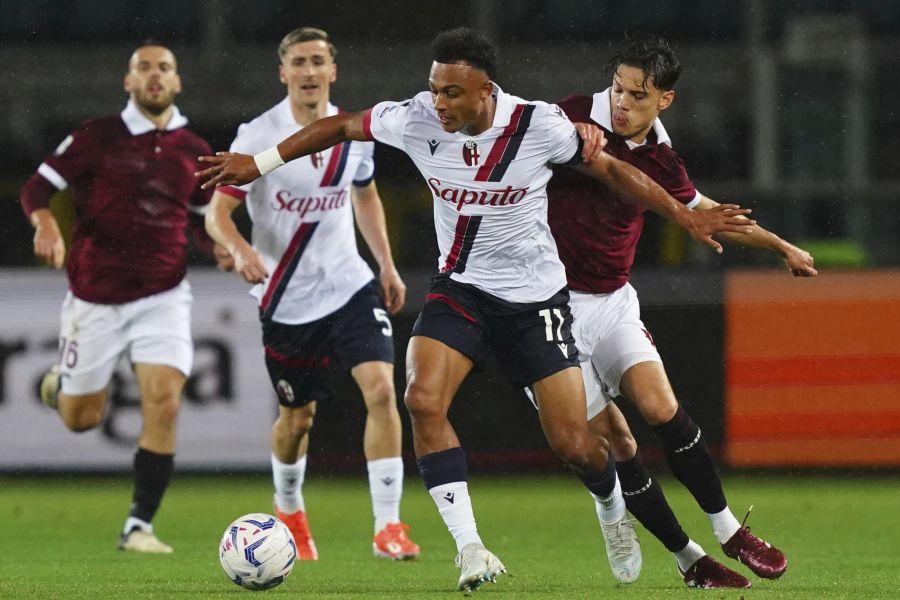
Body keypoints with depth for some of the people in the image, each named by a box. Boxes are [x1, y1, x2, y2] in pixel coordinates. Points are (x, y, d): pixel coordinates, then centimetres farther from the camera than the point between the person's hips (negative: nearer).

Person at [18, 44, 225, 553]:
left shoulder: (195, 152, 6)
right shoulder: (98, 137, -4)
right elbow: (37, 189, -3)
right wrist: (47, 226, -24)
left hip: (163, 295, 2)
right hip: (96, 296, -2)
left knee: (164, 403, -16)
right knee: (82, 418, 6)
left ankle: (139, 526, -8)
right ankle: (62, 381, 44)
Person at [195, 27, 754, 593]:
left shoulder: (539, 125, -20)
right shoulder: (416, 120, -15)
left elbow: (610, 168, -5)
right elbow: (341, 126, 2)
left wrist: (687, 216, -4)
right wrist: (259, 162, 4)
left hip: (536, 297, -2)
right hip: (460, 287, 2)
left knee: (573, 444, -4)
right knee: (423, 399, -24)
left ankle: (615, 508, 33)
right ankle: (470, 549, -17)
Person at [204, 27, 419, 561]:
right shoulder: (258, 137, -13)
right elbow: (217, 213, -13)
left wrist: (388, 265, 14)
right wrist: (241, 251, -33)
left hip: (351, 286, 2)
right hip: (288, 301, -2)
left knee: (381, 388, -18)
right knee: (297, 418, 10)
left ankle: (388, 526, -15)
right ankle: (289, 512, 40)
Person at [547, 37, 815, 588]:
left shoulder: (660, 158, 3)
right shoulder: (577, 117, -13)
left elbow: (702, 211, 22)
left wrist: (781, 246, 31)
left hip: (613, 299, 4)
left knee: (659, 404, -16)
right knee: (613, 439, -8)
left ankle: (727, 528, -2)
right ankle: (689, 559, 1)